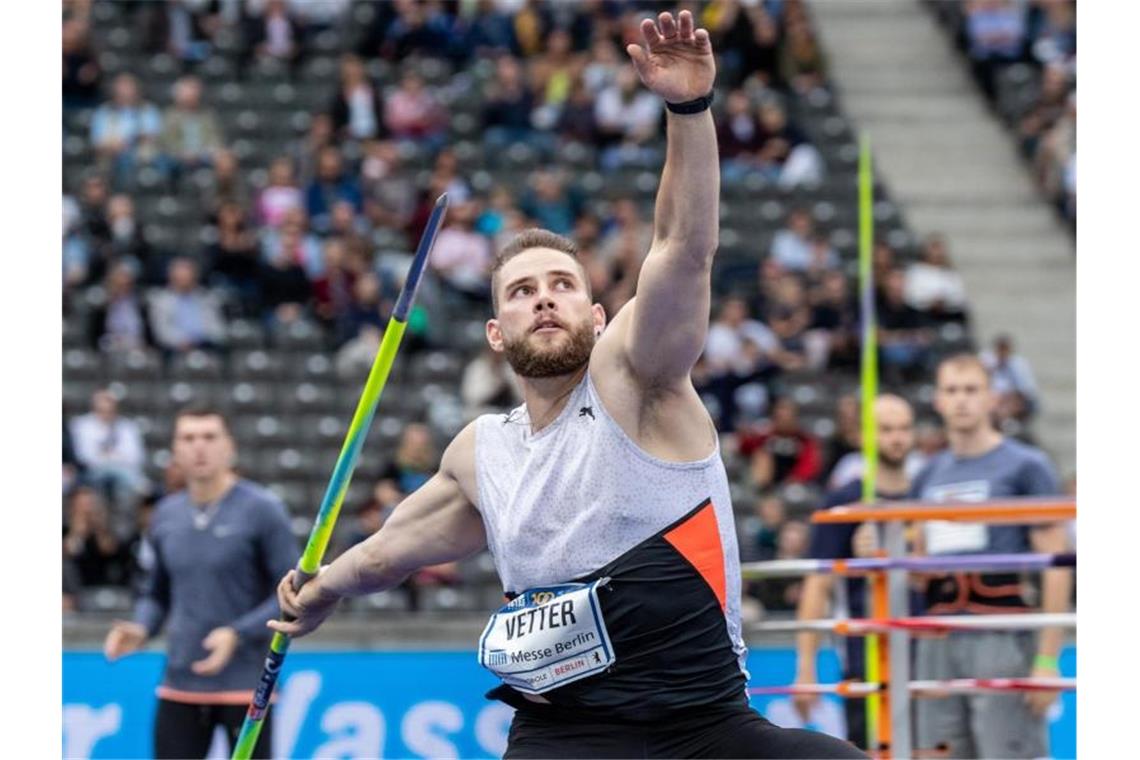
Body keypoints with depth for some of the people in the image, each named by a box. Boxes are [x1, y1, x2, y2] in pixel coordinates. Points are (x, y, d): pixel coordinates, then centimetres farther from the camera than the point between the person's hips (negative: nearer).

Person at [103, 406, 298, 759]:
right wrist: (141, 628, -1)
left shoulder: (261, 509, -6)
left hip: (245, 686, -5)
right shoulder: (166, 514, 9)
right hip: (180, 687, 5)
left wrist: (238, 634, -20)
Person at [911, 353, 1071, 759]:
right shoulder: (929, 477, 17)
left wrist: (1048, 658, -14)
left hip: (1003, 640, -6)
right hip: (939, 644, 6)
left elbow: (1056, 566, -7)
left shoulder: (1025, 466, -1)